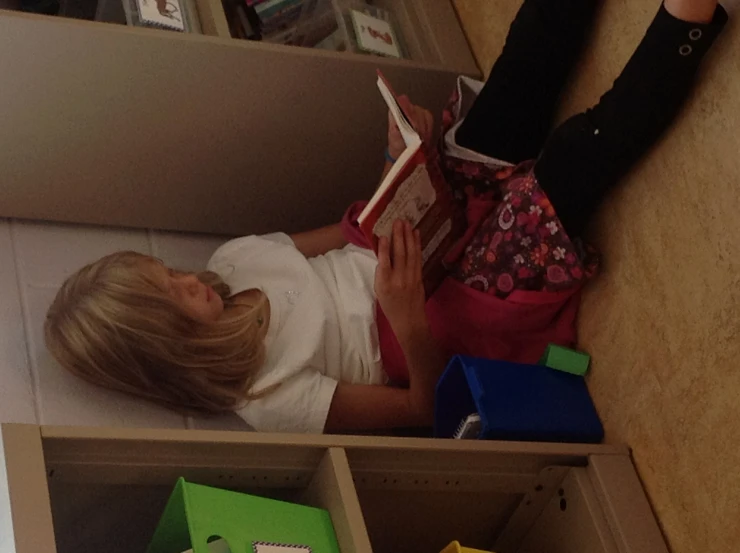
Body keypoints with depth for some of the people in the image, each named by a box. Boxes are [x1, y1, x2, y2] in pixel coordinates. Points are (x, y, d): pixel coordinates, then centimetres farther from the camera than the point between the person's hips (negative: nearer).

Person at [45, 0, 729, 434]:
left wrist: (401, 162, -11)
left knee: (522, 83, -6)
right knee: (576, 153, -28)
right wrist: (408, 320, -37)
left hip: (437, 236, 7)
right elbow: (423, 407, -19)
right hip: (465, 313, -6)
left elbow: (354, 232, 6)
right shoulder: (268, 401, -25)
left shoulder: (231, 260, -6)